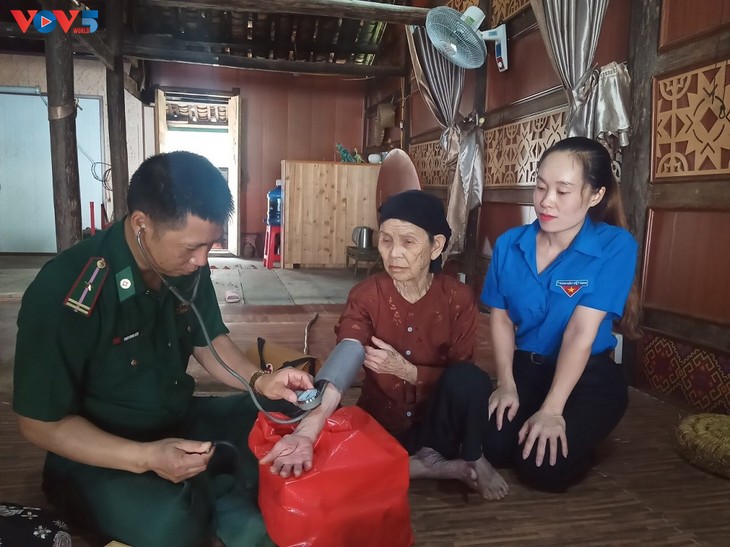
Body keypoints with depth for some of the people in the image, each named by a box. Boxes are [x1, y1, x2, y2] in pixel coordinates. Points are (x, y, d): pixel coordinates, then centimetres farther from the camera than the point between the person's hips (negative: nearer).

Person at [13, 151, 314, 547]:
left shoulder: (187, 267, -8)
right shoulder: (63, 292, -25)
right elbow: (40, 423, -18)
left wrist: (259, 380, -14)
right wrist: (145, 458, -31)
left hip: (181, 422, 6)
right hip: (98, 456, -5)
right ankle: (231, 496, -6)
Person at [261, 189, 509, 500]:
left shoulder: (458, 298, -12)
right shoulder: (365, 296, -14)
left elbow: (461, 372, -10)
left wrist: (403, 368, -27)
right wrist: (307, 431, -46)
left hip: (436, 423, -1)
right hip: (380, 424, 1)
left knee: (469, 379, -32)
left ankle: (475, 459, -1)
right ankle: (450, 467, -10)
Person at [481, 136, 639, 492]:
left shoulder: (615, 247, -17)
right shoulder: (509, 244, -5)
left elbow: (581, 332, -23)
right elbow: (500, 317, 1)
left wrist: (551, 410, -25)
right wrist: (506, 383, -9)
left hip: (589, 376, -3)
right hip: (526, 367, 3)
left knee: (542, 468, -19)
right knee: (492, 447, -18)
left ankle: (578, 438, 15)